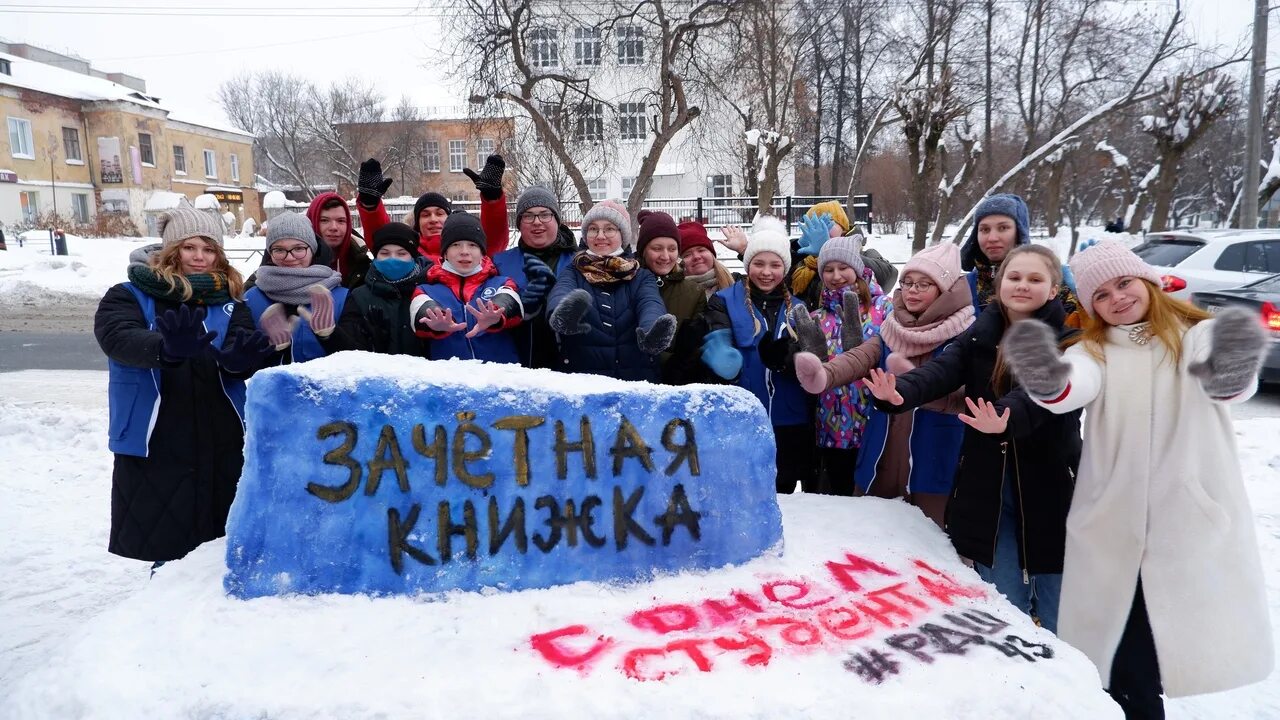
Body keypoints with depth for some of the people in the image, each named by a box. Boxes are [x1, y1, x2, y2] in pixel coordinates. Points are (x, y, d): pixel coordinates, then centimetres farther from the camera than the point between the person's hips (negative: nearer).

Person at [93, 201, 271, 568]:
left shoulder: (229, 302, 9)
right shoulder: (129, 296, 2)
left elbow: (241, 361, -6)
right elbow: (119, 338, -19)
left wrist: (238, 358, -32)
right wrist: (166, 348, -41)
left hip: (222, 445, 2)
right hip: (154, 447, -2)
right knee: (167, 555, 4)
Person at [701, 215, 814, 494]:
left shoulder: (798, 308, 9)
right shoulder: (724, 301, 1)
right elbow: (717, 352, -13)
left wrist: (785, 358, -22)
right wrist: (725, 361, -35)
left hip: (790, 426, 3)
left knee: (782, 495, 14)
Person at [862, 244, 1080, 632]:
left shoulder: (1067, 340, -9)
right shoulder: (979, 335, 2)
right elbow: (941, 370, -15)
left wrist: (1007, 418, -49)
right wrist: (899, 392, -36)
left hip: (1047, 491, -3)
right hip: (988, 492, 3)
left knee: (1056, 616, 11)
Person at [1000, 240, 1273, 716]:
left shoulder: (1194, 335, 4)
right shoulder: (1093, 350, 8)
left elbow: (1225, 382, -20)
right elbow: (1072, 389, -17)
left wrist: (1228, 370, -45)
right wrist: (1047, 378, -42)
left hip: (1193, 518, -1)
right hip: (1112, 525, 1)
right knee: (1125, 663, 5)